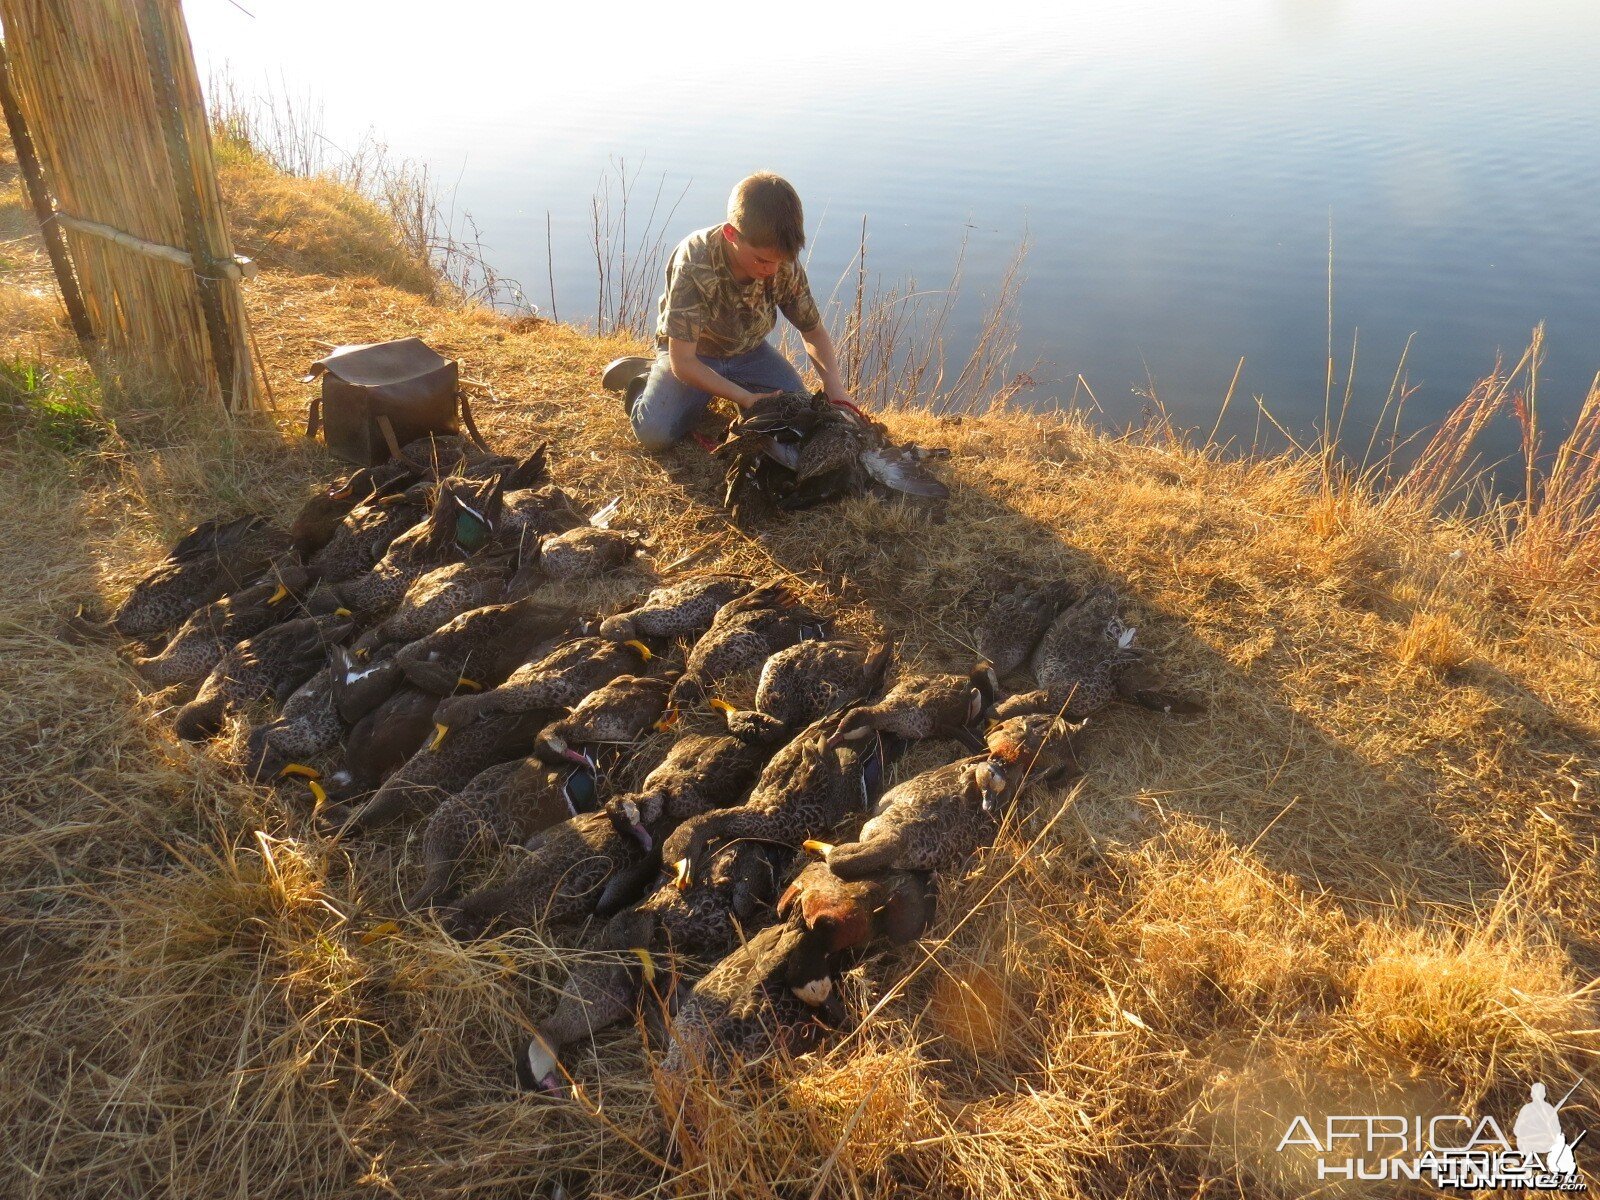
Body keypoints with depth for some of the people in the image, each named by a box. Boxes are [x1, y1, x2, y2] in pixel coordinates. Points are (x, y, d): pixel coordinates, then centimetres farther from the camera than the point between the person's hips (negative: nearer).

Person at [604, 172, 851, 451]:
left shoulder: (786, 264, -21)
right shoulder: (694, 263, -34)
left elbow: (813, 331, -4)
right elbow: (682, 361, -30)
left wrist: (833, 383, -23)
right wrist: (747, 398, -36)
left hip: (748, 352, 4)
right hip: (692, 353, -4)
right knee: (655, 433, -28)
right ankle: (644, 377, 6)